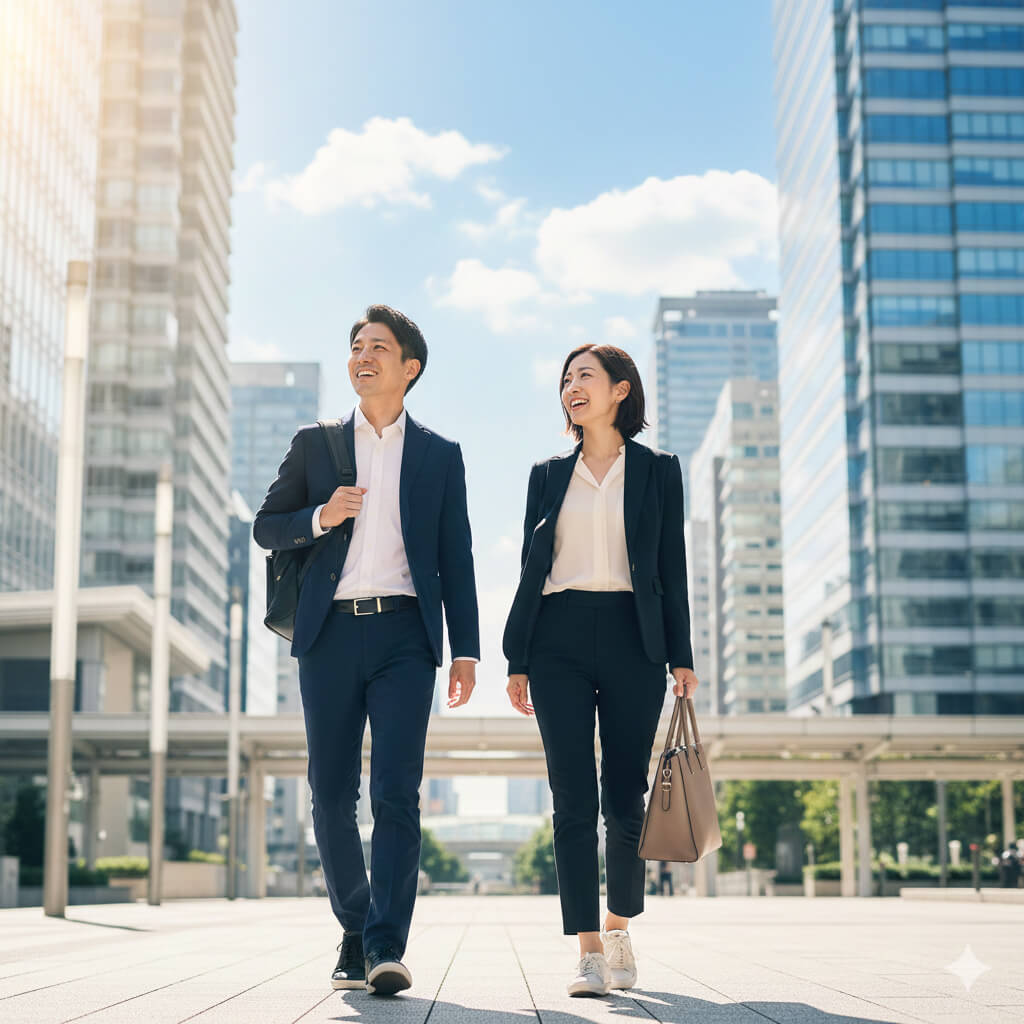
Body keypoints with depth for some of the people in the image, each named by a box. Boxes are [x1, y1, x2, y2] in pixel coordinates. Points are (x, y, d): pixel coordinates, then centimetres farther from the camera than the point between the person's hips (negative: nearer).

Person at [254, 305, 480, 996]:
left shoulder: (440, 455, 12)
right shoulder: (314, 445, 14)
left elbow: (456, 560, 10)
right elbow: (266, 527, 14)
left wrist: (466, 651, 3)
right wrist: (320, 517, -7)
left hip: (403, 634, -2)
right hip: (330, 634, 2)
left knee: (396, 794, -12)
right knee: (332, 796, 4)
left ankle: (387, 947, -13)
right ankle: (356, 932, 19)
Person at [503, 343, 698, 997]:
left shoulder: (657, 471, 9)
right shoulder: (549, 476, 14)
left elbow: (672, 568, 6)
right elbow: (531, 571, 12)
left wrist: (681, 656, 0)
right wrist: (517, 660, 7)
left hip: (631, 637, -1)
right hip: (559, 642, 1)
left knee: (625, 795, 2)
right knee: (573, 798, -5)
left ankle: (620, 925, 25)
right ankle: (590, 951, -3)